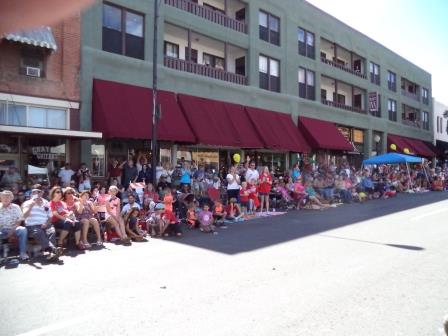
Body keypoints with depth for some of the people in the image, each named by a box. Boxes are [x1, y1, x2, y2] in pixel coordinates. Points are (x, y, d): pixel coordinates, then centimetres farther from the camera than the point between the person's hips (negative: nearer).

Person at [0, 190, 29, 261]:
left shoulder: (16, 207, 6)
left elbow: (19, 221, 3)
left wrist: (12, 231, -13)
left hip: (13, 229, 0)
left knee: (23, 230, -32)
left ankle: (22, 253, -29)